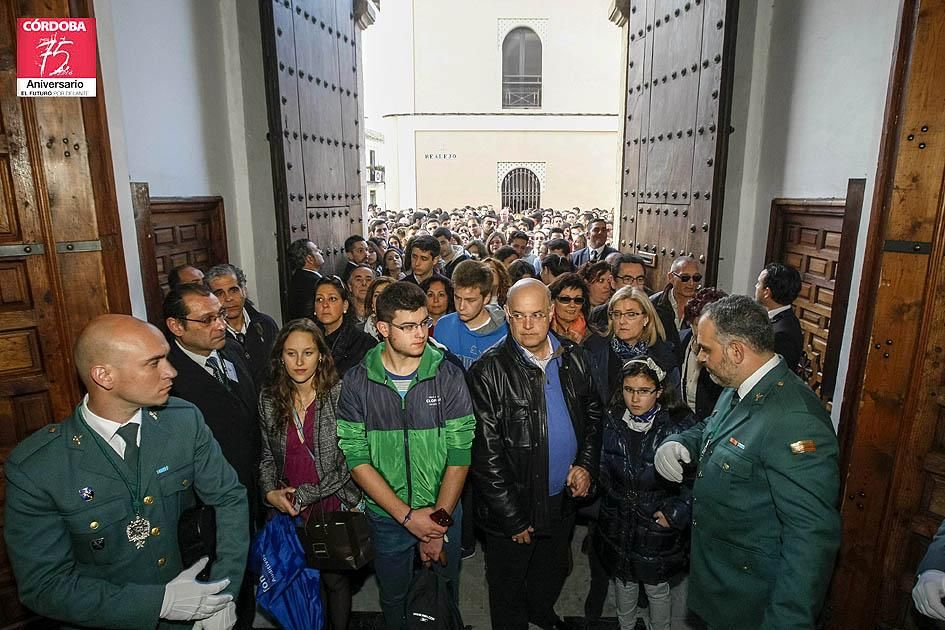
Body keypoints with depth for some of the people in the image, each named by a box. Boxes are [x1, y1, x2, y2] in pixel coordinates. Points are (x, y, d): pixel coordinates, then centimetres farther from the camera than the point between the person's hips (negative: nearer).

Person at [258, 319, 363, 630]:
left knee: (335, 578, 13)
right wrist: (271, 493, -7)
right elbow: (268, 456, 8)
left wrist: (306, 493, -17)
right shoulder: (269, 399, -2)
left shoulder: (340, 394, -17)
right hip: (290, 510, 3)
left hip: (336, 505, -3)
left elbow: (350, 461, -16)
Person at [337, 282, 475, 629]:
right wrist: (408, 516, -17)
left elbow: (460, 454, -12)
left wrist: (439, 522, -15)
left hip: (443, 513, 0)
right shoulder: (358, 382, -10)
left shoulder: (448, 376, -11)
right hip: (386, 518, 1)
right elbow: (356, 458, -12)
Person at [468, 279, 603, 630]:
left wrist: (587, 465, -3)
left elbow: (593, 414, 10)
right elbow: (485, 453, -19)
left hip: (564, 499, 5)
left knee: (552, 574, 30)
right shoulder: (488, 371, -21)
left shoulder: (573, 359, -4)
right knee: (508, 591, 18)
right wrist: (512, 518, -16)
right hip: (511, 508, -5)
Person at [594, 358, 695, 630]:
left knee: (657, 588, 16)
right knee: (623, 582, 22)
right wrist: (612, 503, -1)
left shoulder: (680, 424, -17)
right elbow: (602, 468, 6)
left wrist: (675, 513, -16)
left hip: (658, 526, -3)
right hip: (618, 523, 4)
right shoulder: (612, 421, -6)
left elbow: (695, 479, -13)